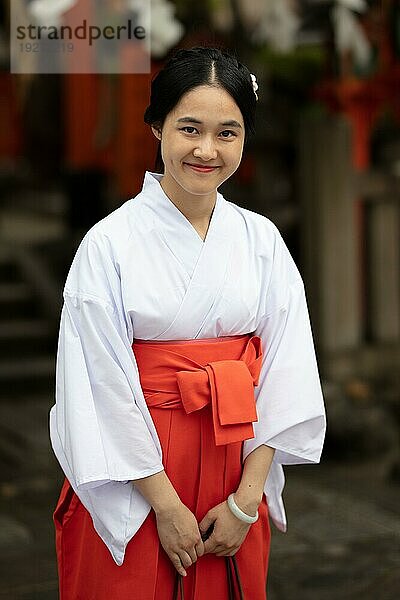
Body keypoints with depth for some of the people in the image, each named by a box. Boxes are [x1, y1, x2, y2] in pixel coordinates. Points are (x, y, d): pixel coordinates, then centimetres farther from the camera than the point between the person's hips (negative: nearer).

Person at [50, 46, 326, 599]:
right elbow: (103, 387, -12)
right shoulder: (110, 242, -10)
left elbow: (285, 373, -2)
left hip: (239, 467, 3)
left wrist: (246, 500, -8)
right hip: (134, 478, -3)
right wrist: (166, 503, -12)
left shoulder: (262, 240, 0)